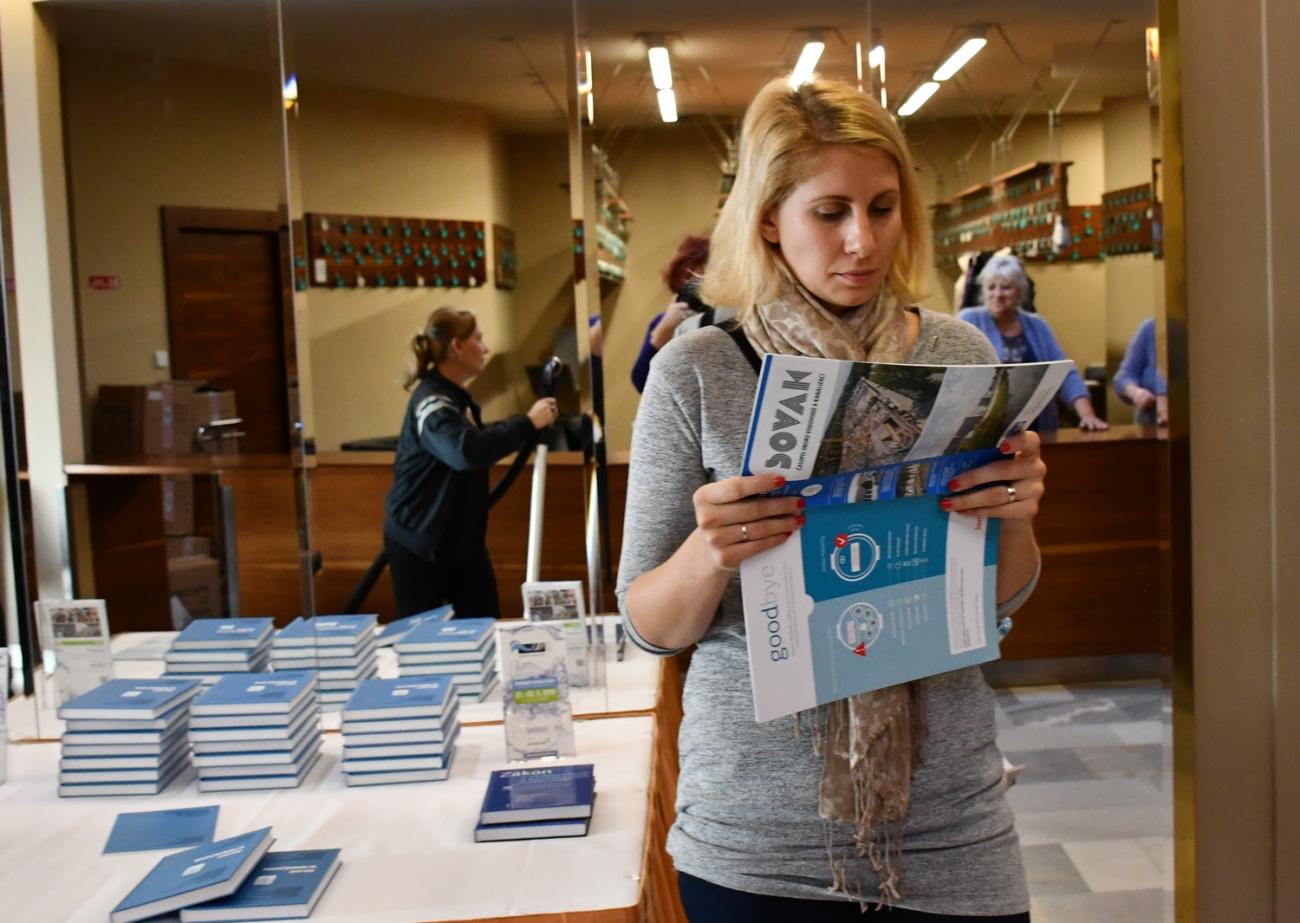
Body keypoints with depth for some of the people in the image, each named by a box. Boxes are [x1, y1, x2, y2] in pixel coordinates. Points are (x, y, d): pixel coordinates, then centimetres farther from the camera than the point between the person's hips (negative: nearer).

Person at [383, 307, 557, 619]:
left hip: (462, 539, 9)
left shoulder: (457, 396, 10)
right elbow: (466, 451, -39)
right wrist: (528, 423, -32)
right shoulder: (431, 400, -21)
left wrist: (531, 424, 4)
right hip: (419, 542, -9)